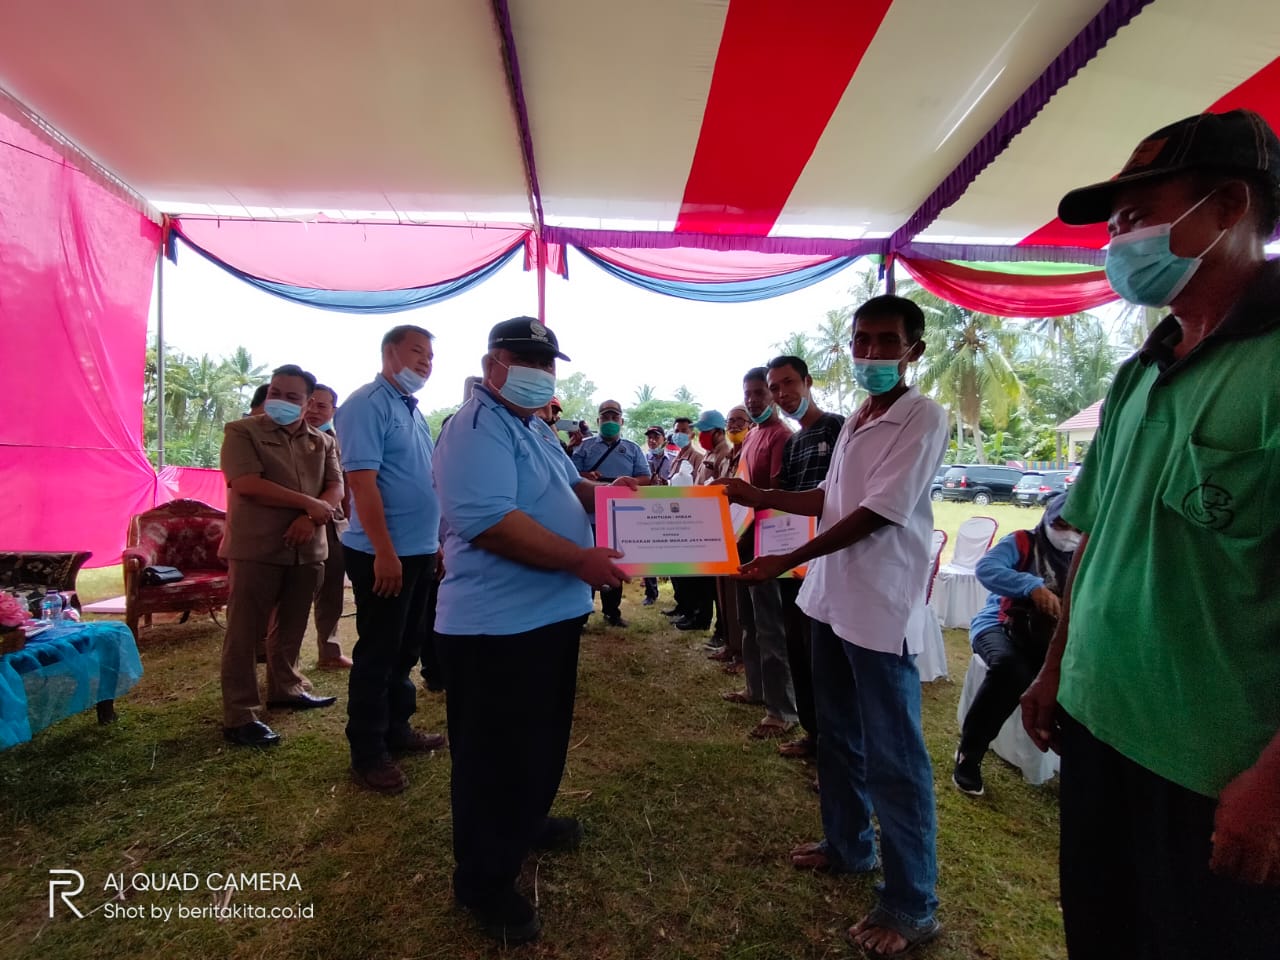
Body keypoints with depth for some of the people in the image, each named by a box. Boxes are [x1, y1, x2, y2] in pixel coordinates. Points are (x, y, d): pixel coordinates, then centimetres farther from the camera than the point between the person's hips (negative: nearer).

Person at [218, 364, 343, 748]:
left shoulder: (322, 442, 12)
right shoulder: (242, 432, -2)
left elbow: (335, 488, 4)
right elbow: (247, 484, -15)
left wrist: (312, 518, -16)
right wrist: (308, 503, -15)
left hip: (307, 549, 5)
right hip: (255, 548, -5)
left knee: (291, 627, 17)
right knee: (244, 633, 0)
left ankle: (285, 688, 34)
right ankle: (239, 716, 6)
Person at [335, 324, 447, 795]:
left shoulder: (412, 410, 15)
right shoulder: (367, 404, -12)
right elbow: (362, 480, -20)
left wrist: (437, 540, 17)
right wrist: (385, 550, -24)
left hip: (420, 551, 9)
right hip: (384, 553, -9)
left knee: (406, 648, 18)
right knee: (377, 653, 3)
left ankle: (396, 729, 33)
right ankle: (367, 754, 17)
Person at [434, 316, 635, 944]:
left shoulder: (534, 428, 15)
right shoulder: (478, 428, -18)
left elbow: (564, 488, 23)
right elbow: (490, 522, -30)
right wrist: (579, 560, -27)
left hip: (550, 614, 11)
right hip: (498, 627, -10)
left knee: (541, 741, 26)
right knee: (496, 756, 7)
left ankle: (527, 824, 50)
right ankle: (484, 882, 27)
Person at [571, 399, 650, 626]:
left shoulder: (632, 448, 10)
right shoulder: (585, 446, 7)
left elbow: (645, 478, 3)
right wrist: (586, 477, -22)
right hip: (590, 515, -2)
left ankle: (612, 611, 22)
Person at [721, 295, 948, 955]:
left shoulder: (922, 417, -12)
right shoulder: (856, 419, 12)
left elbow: (877, 514, -19)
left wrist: (787, 562, -18)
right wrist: (761, 497, 12)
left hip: (880, 606, -8)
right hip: (832, 596, 8)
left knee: (892, 755, 3)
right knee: (837, 734, 21)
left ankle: (913, 906, 22)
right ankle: (848, 845, 41)